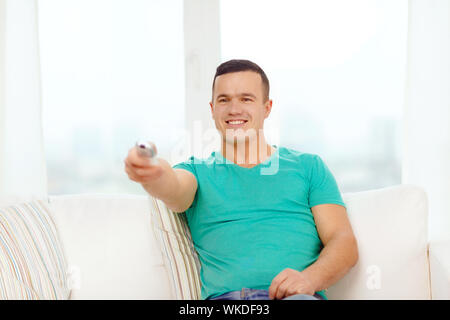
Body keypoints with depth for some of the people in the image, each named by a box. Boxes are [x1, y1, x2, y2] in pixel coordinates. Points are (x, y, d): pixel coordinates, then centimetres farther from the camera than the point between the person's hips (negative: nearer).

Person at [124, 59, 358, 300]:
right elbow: (175, 189, -4)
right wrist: (153, 174, -30)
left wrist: (309, 279, -11)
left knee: (301, 299, -37)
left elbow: (344, 243, 11)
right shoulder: (197, 171, 21)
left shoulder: (308, 166, 21)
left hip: (296, 295, 0)